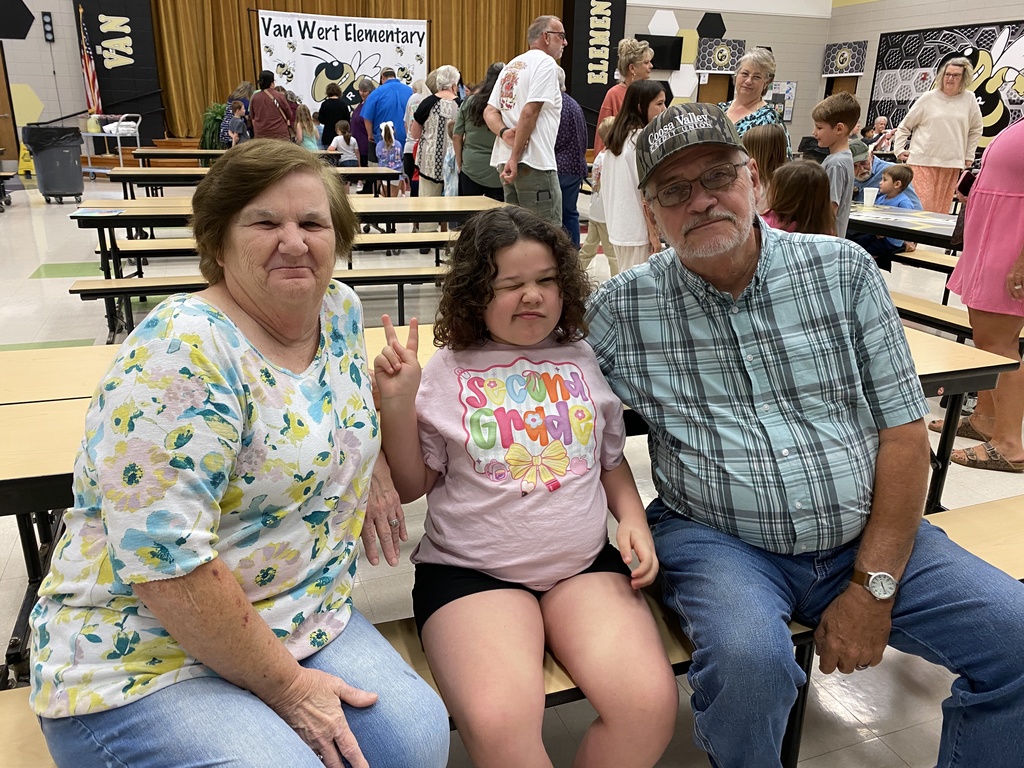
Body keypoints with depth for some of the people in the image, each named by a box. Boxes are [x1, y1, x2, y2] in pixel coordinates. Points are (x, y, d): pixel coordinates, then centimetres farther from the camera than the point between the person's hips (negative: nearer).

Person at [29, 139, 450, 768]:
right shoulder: (184, 350, -22)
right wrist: (285, 685, -16)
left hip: (303, 624, 6)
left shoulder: (340, 310, 1)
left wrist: (370, 467, 4)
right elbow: (164, 560, -25)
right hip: (143, 661, -5)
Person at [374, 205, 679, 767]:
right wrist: (396, 404, -8)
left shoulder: (586, 363, 10)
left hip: (586, 563, 3)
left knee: (649, 704, -19)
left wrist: (633, 520, 2)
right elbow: (411, 485, 6)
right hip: (469, 571, -2)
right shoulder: (445, 372, 3)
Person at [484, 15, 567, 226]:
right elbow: (529, 112, -16)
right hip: (534, 162, -9)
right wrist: (515, 158, -17)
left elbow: (489, 111, 14)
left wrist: (504, 132, -5)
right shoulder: (545, 63, -6)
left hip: (505, 160, 9)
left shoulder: (511, 66, 20)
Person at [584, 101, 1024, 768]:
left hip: (868, 536, 3)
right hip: (718, 539, -2)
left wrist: (874, 586, -7)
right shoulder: (621, 309, -2)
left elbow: (906, 431, 0)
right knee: (749, 659, -31)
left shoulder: (844, 269, 1)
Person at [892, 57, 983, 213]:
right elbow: (904, 126, 6)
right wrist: (899, 149, 0)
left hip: (951, 164, 2)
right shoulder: (929, 98, 0)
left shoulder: (969, 99, 6)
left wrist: (969, 156, 13)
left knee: (941, 209, 5)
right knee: (921, 206, -8)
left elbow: (976, 130, 17)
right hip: (923, 161, -2)